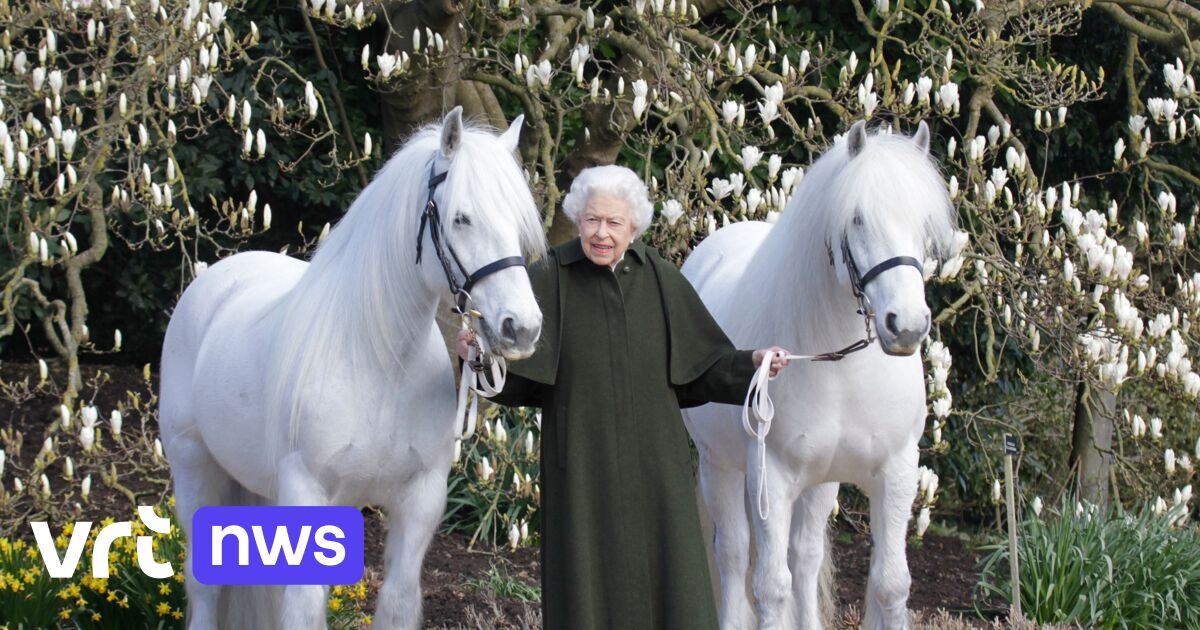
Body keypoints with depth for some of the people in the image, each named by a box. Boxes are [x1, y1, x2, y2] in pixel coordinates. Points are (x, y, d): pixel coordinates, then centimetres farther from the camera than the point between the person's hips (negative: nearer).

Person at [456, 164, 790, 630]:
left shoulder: (661, 279, 2)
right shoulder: (550, 279, -4)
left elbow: (702, 365, 8)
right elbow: (515, 377, -6)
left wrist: (750, 364, -8)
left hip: (654, 464, 2)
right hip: (583, 465, -2)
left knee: (664, 582, 2)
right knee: (589, 575, 2)